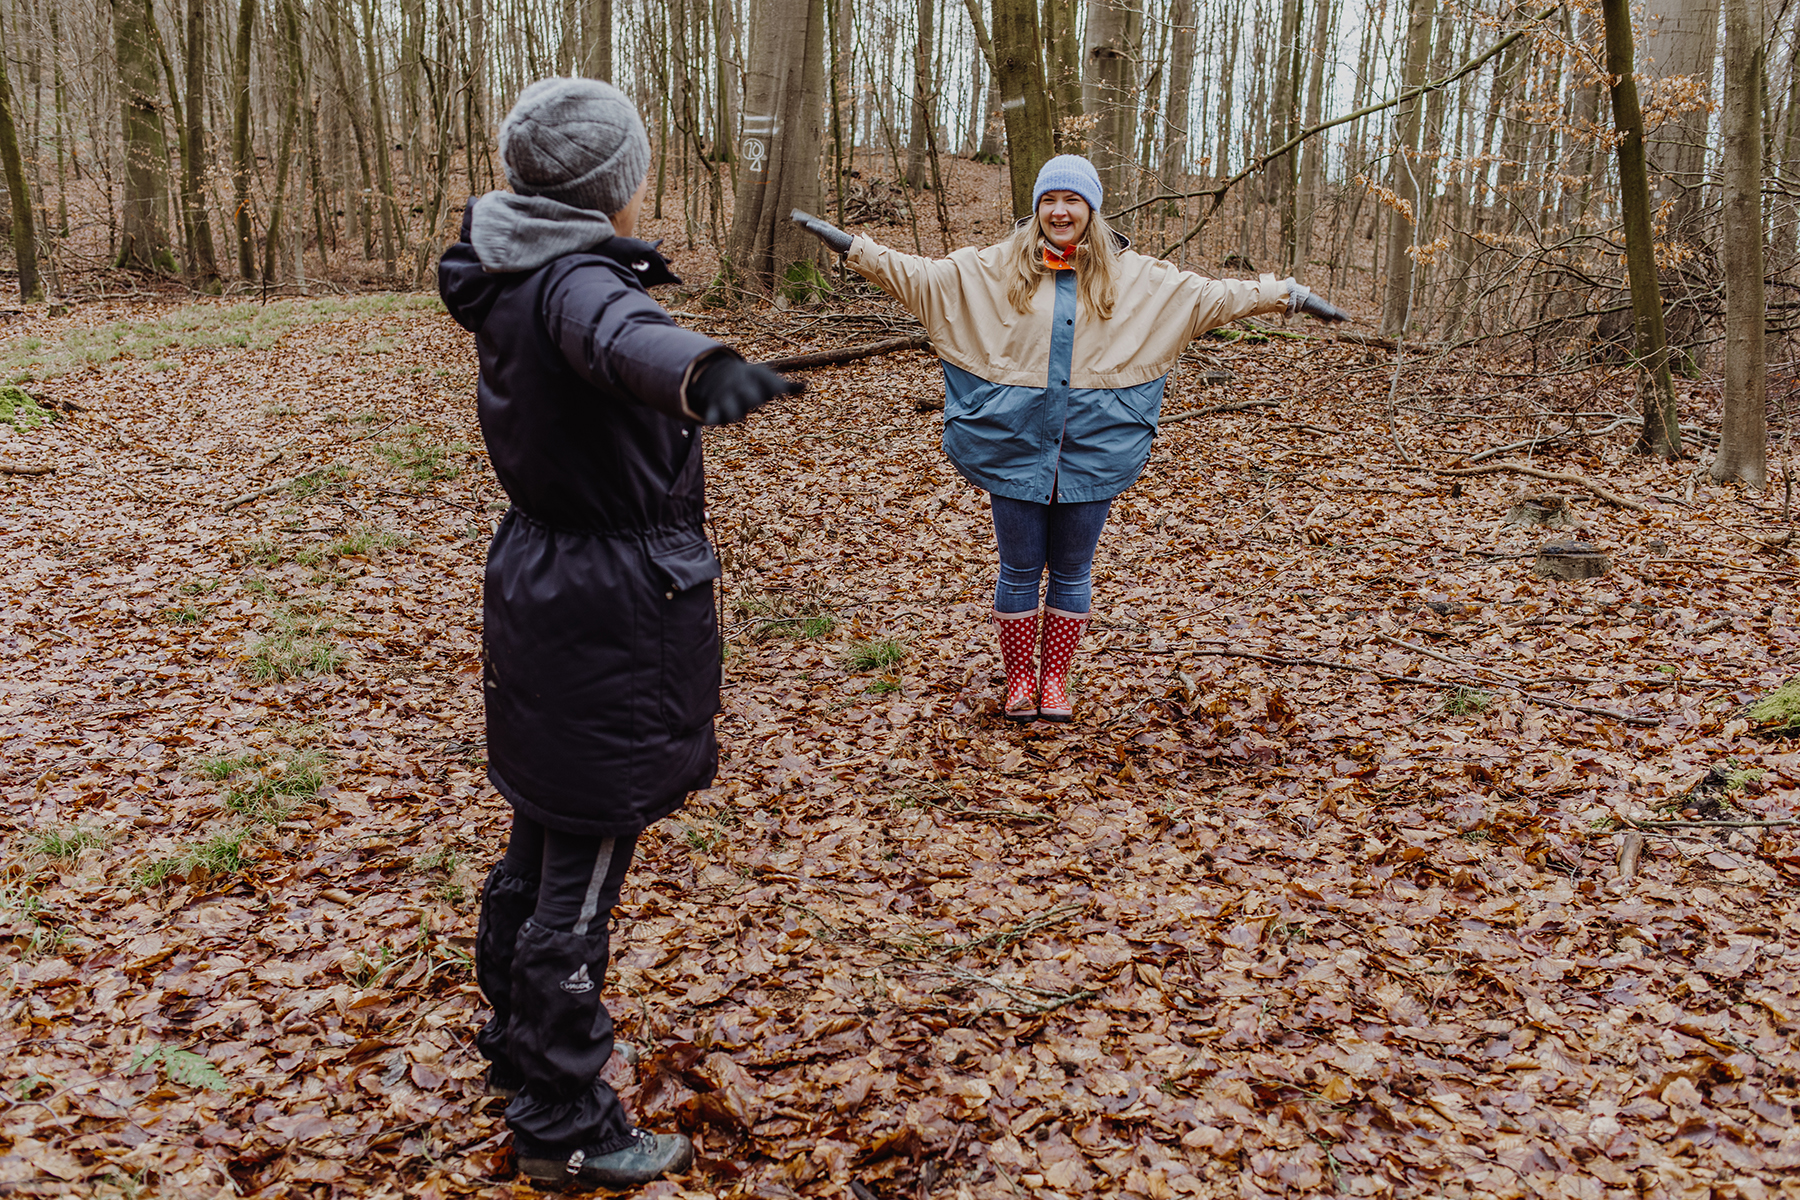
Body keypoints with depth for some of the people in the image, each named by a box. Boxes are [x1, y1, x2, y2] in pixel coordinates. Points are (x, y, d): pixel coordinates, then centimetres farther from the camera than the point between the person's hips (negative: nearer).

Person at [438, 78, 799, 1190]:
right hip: (614, 610, -10)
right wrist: (699, 371, -69)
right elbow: (622, 337, -47)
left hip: (537, 588, 10)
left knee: (541, 845, 23)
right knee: (581, 879, 2)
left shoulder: (510, 281, 7)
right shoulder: (573, 280, -21)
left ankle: (519, 1048, 42)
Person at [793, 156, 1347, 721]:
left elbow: (1213, 293, 8)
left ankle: (1054, 679, 26)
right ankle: (1018, 679, 24)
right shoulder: (991, 269, 3)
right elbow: (914, 274, 2)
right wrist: (850, 246, -5)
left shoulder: (1134, 277, 5)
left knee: (1072, 571, 10)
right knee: (1019, 569, 7)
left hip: (1092, 449, 1)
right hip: (1016, 444, -1)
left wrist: (1288, 294, 5)